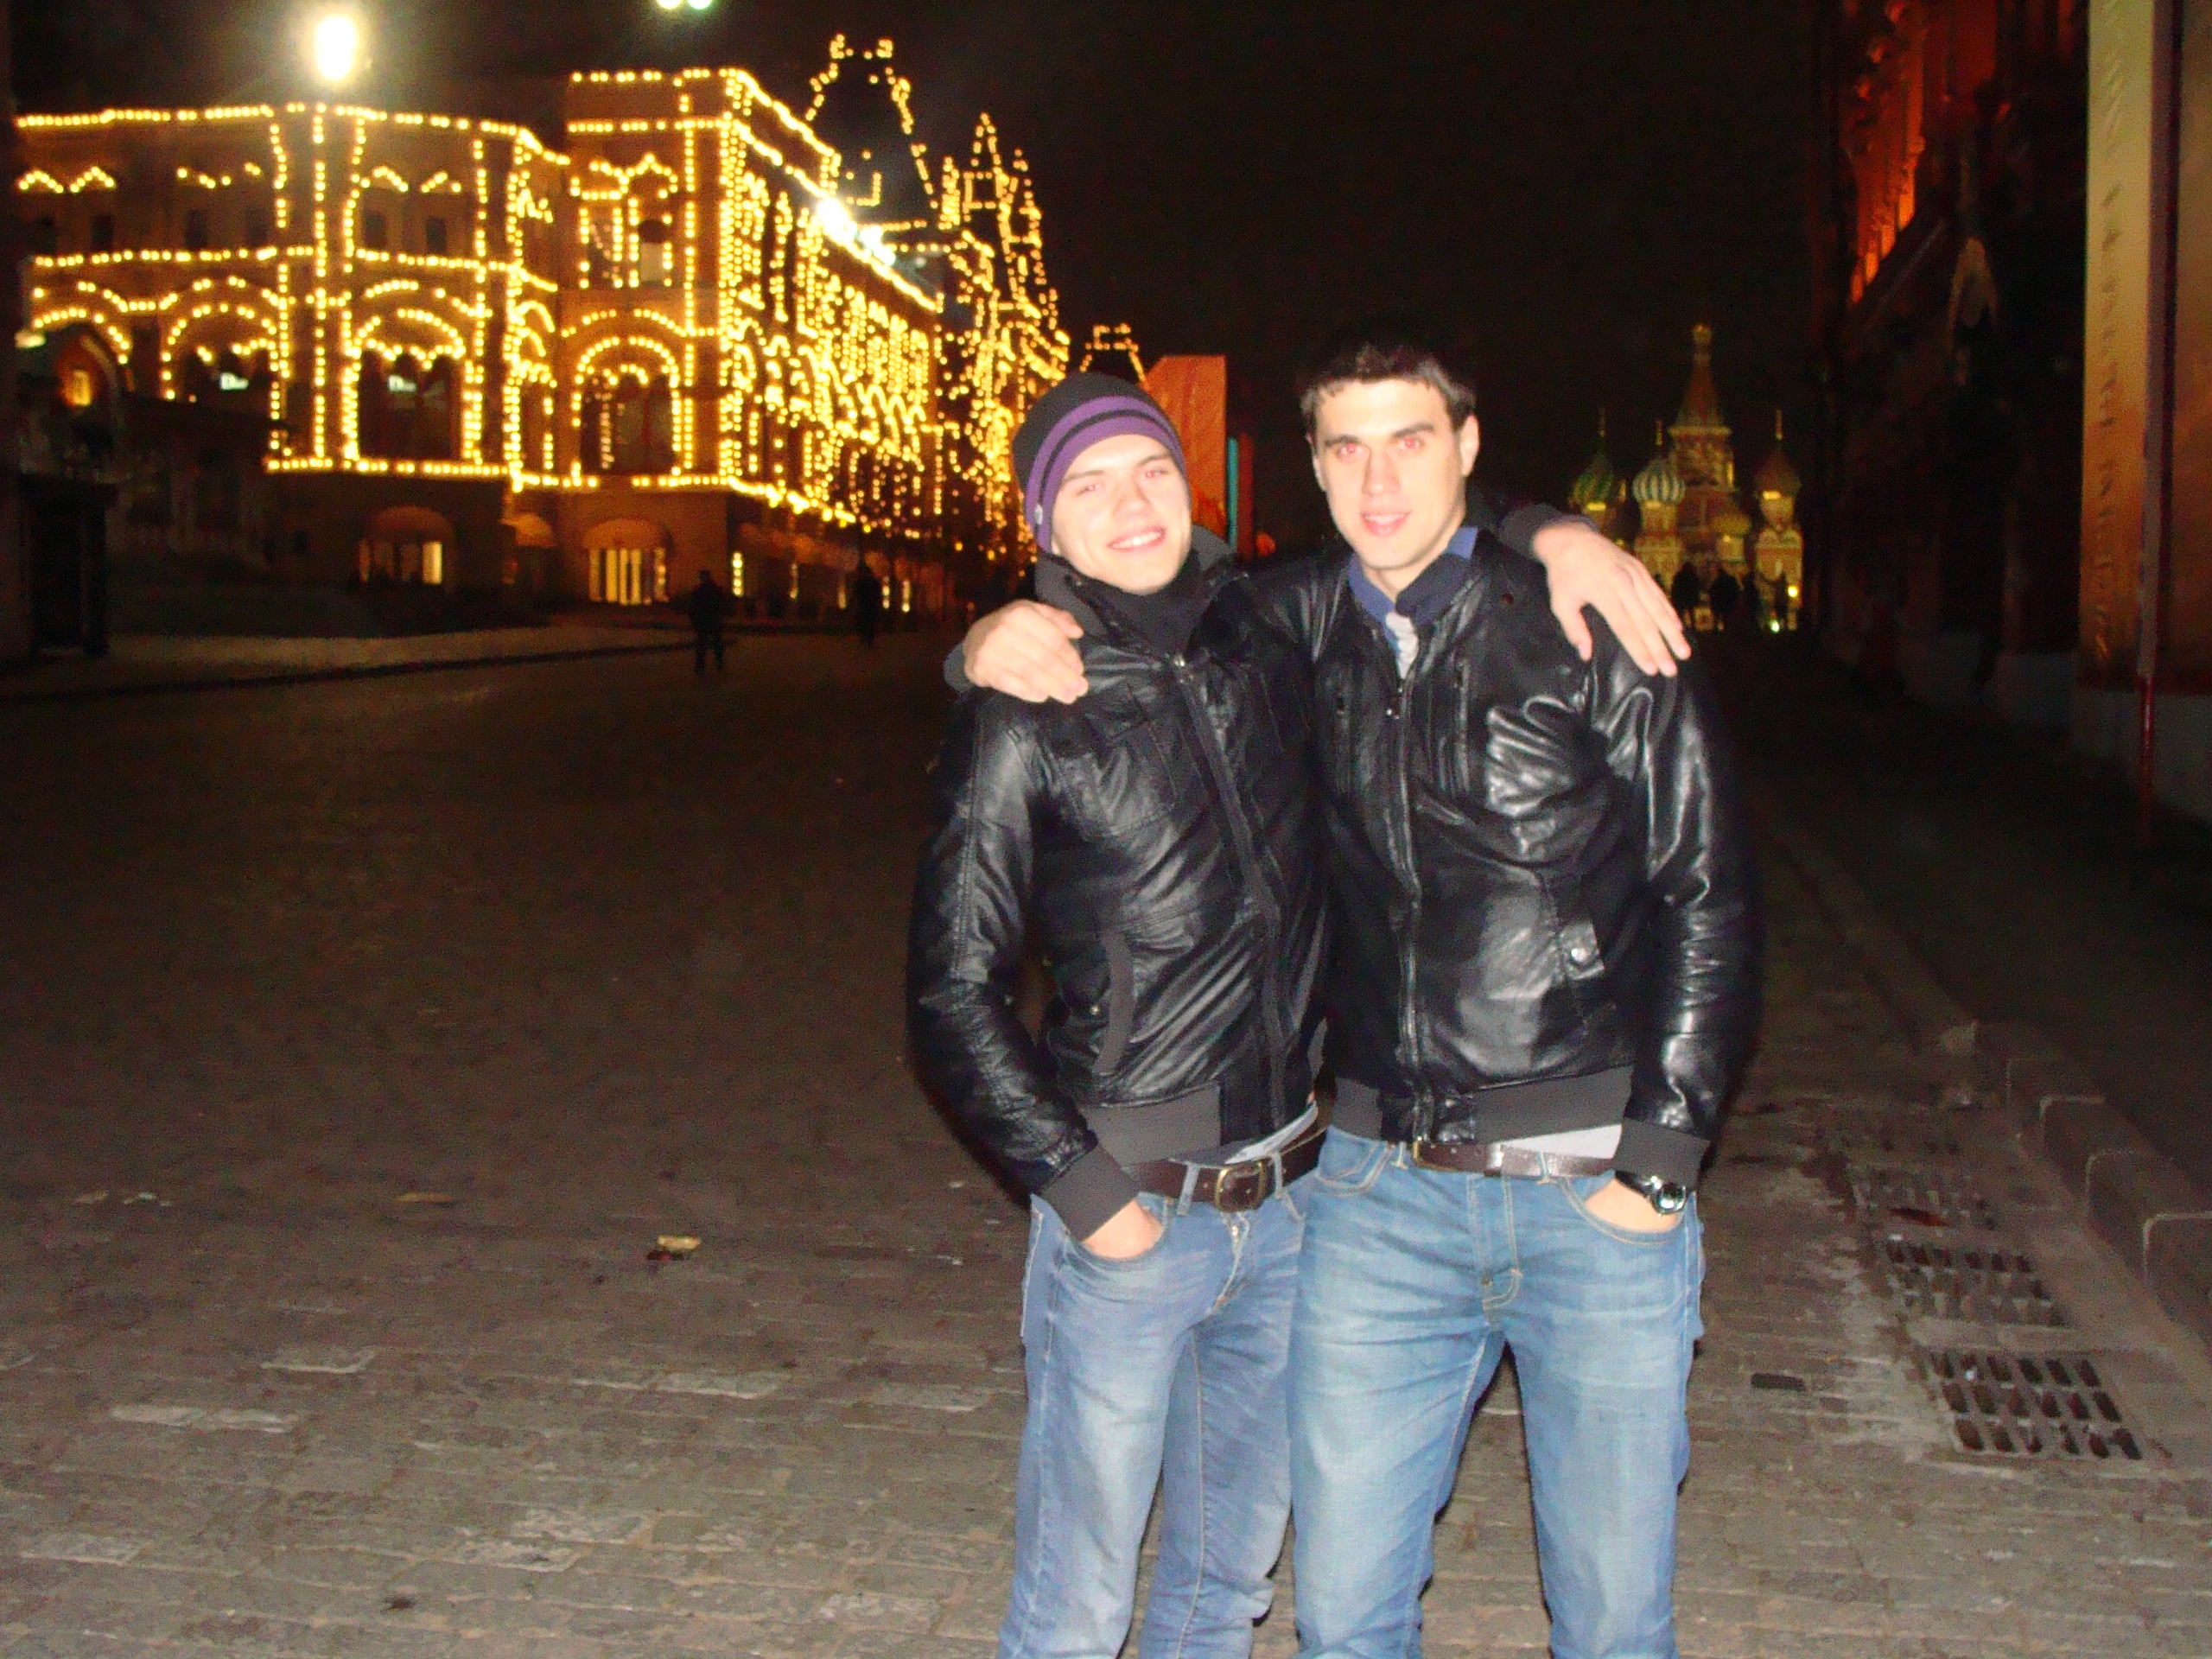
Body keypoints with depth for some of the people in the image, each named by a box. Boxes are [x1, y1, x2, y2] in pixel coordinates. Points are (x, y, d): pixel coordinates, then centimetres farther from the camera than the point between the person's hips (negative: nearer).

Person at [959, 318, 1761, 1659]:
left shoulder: (1591, 630, -4)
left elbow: (1711, 902, -1)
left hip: (1599, 1192, -2)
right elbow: (1129, 620, 22)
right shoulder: (1301, 630, 5)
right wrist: (1004, 633, -2)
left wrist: (1660, 1163, -6)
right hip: (1382, 1192, 3)